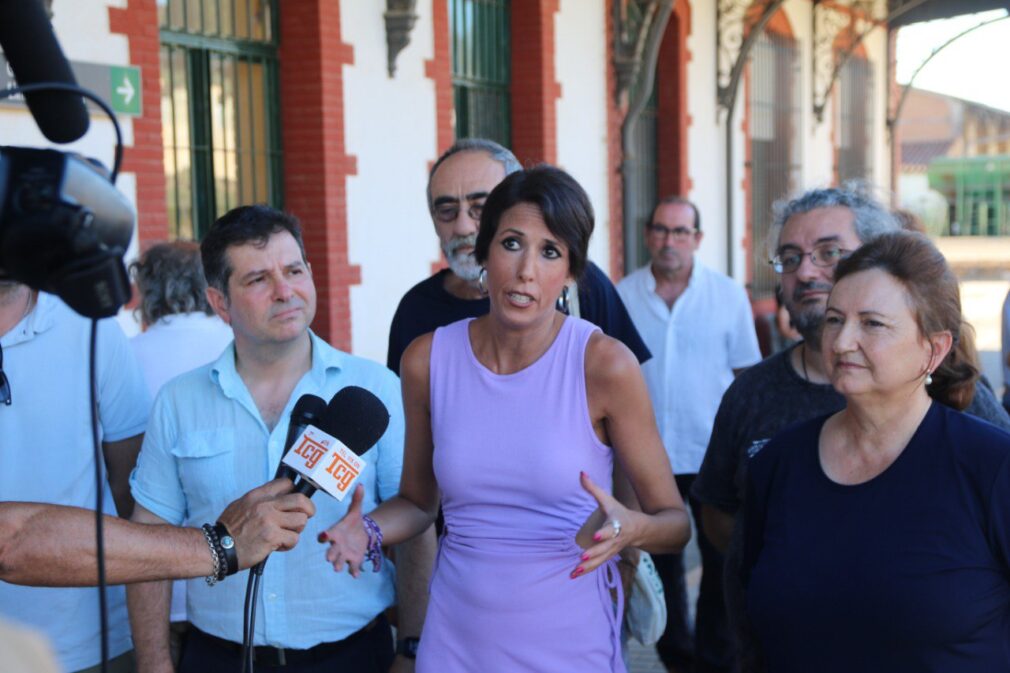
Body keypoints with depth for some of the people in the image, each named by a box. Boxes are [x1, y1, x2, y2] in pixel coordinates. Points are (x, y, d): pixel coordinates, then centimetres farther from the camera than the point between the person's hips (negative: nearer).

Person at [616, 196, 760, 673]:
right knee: (660, 562, 13)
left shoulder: (728, 295, -2)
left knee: (721, 563, 5)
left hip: (714, 455, -1)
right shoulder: (623, 295, 1)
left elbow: (747, 374, 2)